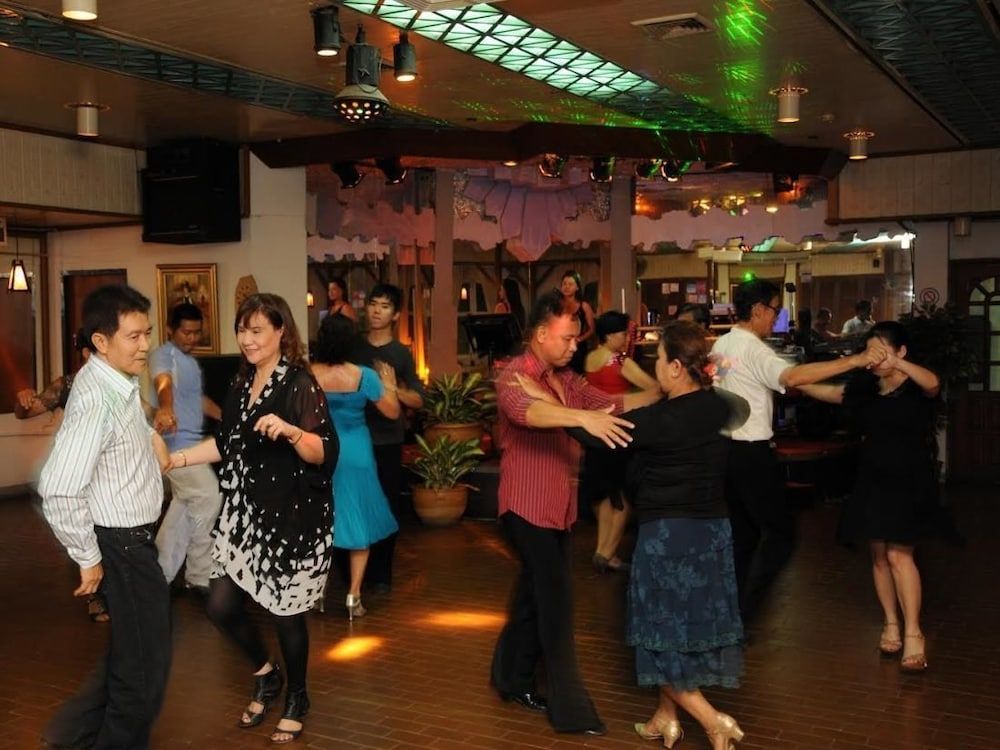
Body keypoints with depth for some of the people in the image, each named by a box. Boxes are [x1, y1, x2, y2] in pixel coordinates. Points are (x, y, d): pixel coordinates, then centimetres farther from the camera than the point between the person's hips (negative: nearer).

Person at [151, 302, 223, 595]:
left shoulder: (191, 361, 18)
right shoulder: (164, 355, -11)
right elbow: (164, 383, -34)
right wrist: (165, 410, -54)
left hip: (189, 441, 10)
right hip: (176, 441, -10)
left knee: (184, 506, 11)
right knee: (210, 497, -12)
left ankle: (159, 573, 20)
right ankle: (199, 574, 0)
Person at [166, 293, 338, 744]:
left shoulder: (300, 384, -14)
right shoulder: (242, 382, 9)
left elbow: (324, 452, -22)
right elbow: (227, 442, 18)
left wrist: (290, 431, -40)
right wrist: (176, 459, 12)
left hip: (291, 517, -7)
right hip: (243, 512, 7)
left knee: (285, 613, 5)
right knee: (220, 605, 6)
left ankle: (296, 699, 29)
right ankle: (266, 674, 33)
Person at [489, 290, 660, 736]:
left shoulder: (566, 379, 10)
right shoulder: (515, 376, -17)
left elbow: (608, 403, 10)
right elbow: (523, 409, -38)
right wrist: (583, 417, -51)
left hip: (557, 504, 9)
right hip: (528, 505, -9)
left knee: (536, 594, 18)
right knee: (556, 599, -6)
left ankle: (513, 678, 34)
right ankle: (569, 706, 2)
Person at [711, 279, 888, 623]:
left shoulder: (721, 345, 10)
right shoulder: (755, 350, -19)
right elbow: (793, 376, -37)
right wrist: (856, 360, -40)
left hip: (725, 447, 9)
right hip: (752, 452, -9)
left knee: (742, 533, 17)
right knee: (780, 532, 0)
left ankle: (733, 611, 21)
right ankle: (742, 612, -4)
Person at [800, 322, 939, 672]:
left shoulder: (916, 387, -11)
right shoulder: (865, 386, 5)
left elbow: (933, 383, -34)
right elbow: (826, 392, 15)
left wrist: (895, 364, -48)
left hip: (909, 481, -5)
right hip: (872, 479, 5)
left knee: (899, 553, -12)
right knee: (879, 554, 8)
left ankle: (913, 632, -6)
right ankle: (891, 623, 20)